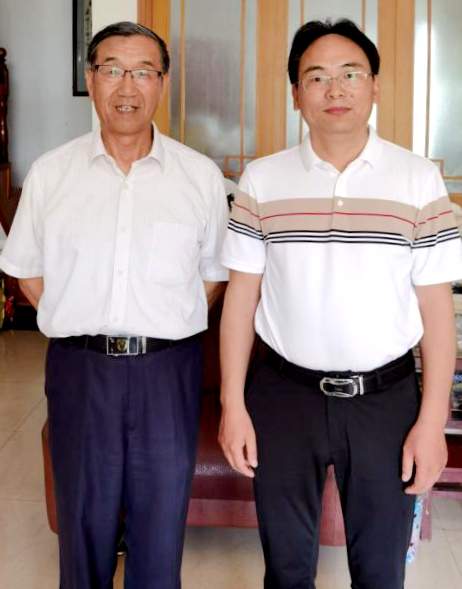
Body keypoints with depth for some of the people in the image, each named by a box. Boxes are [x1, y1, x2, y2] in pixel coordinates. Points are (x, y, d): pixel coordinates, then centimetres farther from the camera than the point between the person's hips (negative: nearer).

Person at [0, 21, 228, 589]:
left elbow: (213, 274, 8)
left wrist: (165, 327, 2)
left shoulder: (201, 175, 0)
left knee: (161, 519, 11)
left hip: (167, 370, 0)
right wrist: (84, 327, 2)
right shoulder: (49, 173, 1)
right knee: (84, 519, 13)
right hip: (79, 368, 1)